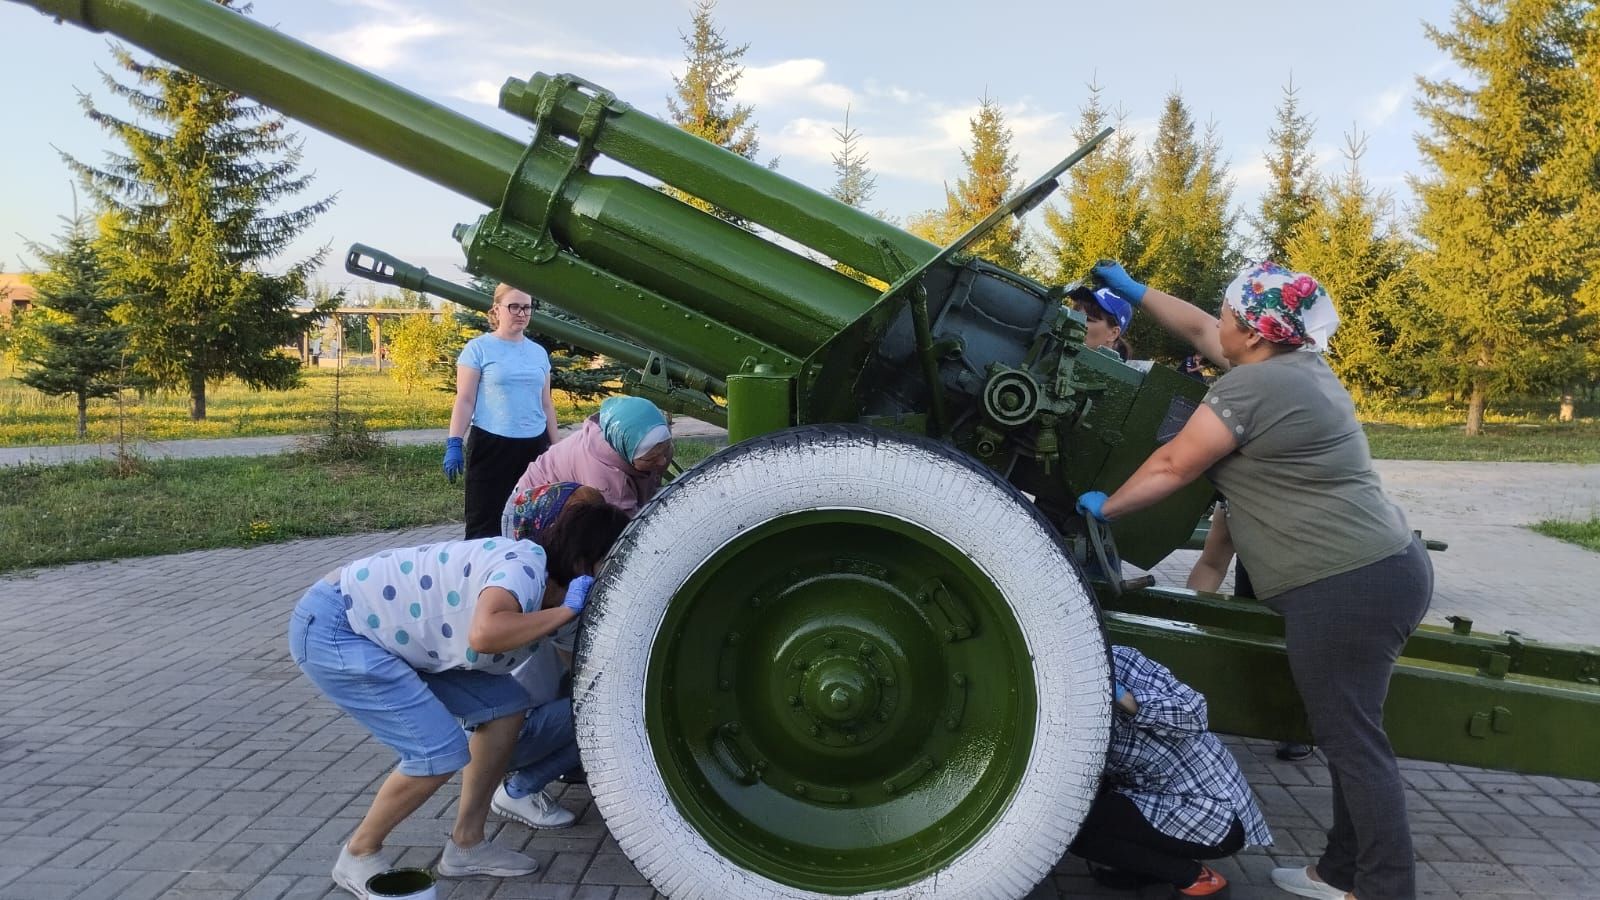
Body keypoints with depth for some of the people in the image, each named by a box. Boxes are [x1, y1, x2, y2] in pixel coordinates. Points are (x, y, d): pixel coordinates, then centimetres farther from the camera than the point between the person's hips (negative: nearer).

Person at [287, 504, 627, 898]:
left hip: (383, 628, 9)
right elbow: (484, 634, -44)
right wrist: (567, 611, -32)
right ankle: (358, 856, 10)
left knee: (505, 703, 4)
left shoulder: (543, 595, 2)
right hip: (330, 628, -9)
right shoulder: (524, 566, -25)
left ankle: (466, 844, 15)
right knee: (440, 750, -14)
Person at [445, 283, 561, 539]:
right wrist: (454, 443, -13)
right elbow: (465, 401, -4)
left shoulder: (539, 353, 14)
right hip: (490, 445, -5)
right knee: (485, 524, -4)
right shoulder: (478, 348, -1)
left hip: (534, 446, 5)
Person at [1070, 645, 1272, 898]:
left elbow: (1193, 713, -25)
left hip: (1213, 813, -8)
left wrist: (1120, 696, -32)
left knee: (1073, 824, -15)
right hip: (1171, 799, 8)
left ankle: (1193, 876, -1)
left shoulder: (1116, 661, -17)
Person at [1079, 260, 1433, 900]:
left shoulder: (1249, 386, -14)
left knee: (1353, 743, -3)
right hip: (1388, 568, 10)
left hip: (1345, 588, -10)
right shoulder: (1302, 365, 14)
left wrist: (1105, 508, 7)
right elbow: (1199, 330, 25)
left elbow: (1172, 466, -6)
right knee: (1351, 734, 17)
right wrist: (1136, 291, 32)